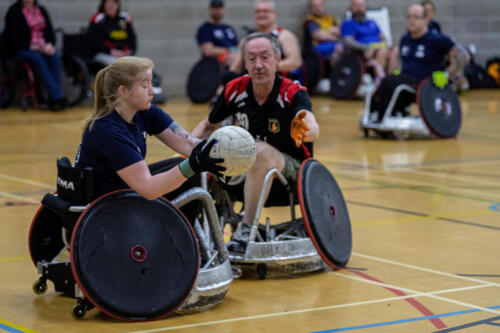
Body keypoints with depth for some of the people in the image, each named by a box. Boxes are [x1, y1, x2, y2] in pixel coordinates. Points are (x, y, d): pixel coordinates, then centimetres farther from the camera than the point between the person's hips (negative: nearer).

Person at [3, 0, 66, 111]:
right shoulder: (14, 11, -1)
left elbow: (50, 32, 15)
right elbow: (10, 38, -8)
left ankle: (53, 99, -35)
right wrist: (30, 46, -17)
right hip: (21, 50, -4)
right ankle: (57, 95, -43)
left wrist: (49, 45, -7)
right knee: (37, 58, -36)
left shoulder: (41, 10, 14)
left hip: (43, 48, 4)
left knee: (55, 58, -28)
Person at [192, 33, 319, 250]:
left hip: (289, 168, -4)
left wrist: (303, 131, -65)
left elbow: (313, 129, -40)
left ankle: (246, 230, -32)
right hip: (248, 167, 4)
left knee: (260, 151, -36)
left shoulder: (292, 93, -19)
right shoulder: (235, 90, -7)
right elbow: (208, 126, 9)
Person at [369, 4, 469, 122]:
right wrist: (397, 72, 15)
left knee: (388, 82, -28)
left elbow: (462, 56, -8)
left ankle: (380, 120, -17)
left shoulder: (436, 39, -6)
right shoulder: (405, 39, 14)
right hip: (406, 81, 7)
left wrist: (446, 75, -14)